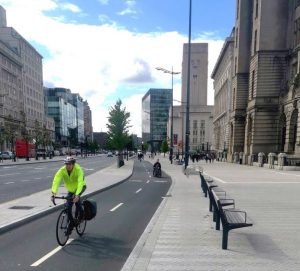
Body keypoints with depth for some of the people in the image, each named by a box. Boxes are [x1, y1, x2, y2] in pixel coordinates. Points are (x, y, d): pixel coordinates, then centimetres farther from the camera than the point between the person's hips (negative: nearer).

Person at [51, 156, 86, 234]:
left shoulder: (78, 170, -33)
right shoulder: (62, 170, -23)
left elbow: (80, 182, -43)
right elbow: (56, 181, -35)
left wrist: (77, 194, -56)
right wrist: (53, 192, -50)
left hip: (80, 187, -4)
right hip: (70, 190, 4)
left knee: (76, 199, -31)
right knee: (68, 207, -2)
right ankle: (71, 224, 20)